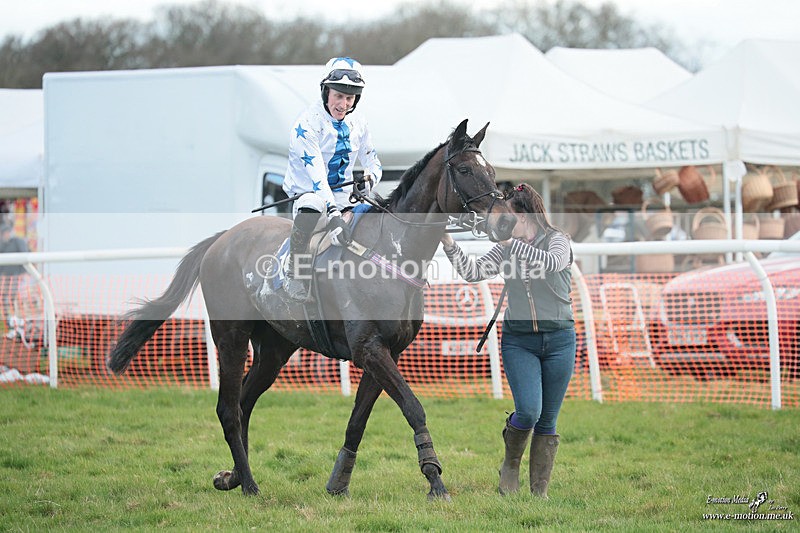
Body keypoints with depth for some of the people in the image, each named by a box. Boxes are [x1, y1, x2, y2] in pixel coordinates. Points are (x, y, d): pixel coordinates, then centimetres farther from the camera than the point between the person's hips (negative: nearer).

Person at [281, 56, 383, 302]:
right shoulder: (308, 124, -19)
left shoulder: (358, 124, 2)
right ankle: (293, 273, -26)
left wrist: (370, 179, -13)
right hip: (306, 192, -6)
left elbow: (372, 161, 14)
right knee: (310, 208, -39)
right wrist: (333, 213, -40)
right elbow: (315, 173, -29)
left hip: (342, 196, 6)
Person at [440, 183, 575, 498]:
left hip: (559, 339, -2)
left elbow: (552, 263, -26)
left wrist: (513, 242, -29)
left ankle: (540, 491, 11)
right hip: (518, 339, 2)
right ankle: (511, 465, 11)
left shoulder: (557, 240, -3)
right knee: (528, 411, -17)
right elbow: (473, 272, 5)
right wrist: (449, 244, -5)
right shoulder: (506, 250, 9)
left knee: (547, 420, 2)